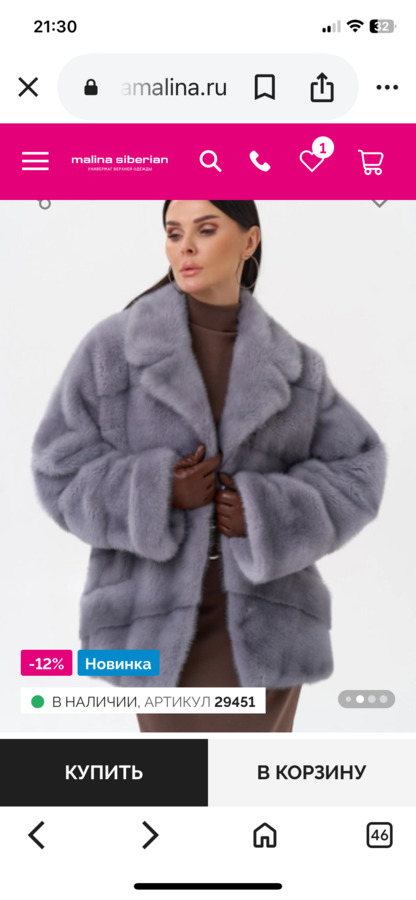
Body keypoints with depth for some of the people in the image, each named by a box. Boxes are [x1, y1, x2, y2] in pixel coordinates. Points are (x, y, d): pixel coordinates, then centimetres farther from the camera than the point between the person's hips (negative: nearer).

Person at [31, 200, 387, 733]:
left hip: (261, 612, 0)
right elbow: (62, 473, -4)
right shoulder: (112, 348, -4)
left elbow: (356, 475, 2)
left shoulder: (292, 366, 1)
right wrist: (157, 493, -20)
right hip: (160, 610, 0)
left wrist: (269, 514, -15)